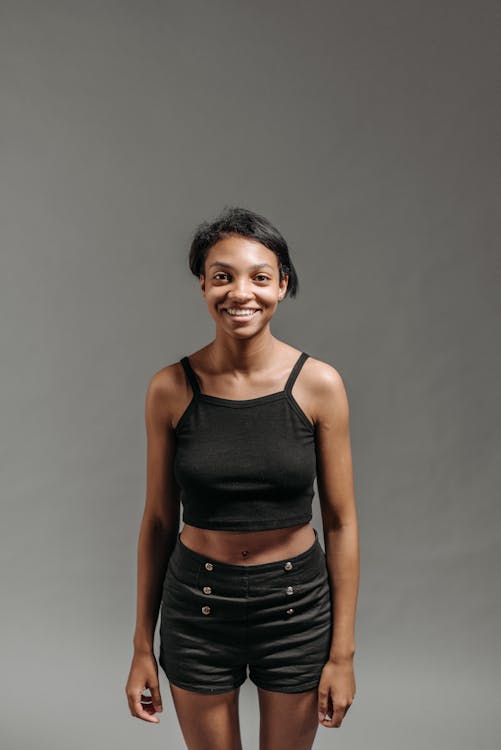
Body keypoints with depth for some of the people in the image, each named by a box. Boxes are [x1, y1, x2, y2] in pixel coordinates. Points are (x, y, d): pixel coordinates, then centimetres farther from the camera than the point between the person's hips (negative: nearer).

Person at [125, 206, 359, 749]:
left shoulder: (319, 384, -11)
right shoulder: (171, 388, -9)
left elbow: (341, 522, -5)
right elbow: (158, 521, -1)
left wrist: (342, 653, -4)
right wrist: (142, 647, 3)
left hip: (296, 607, 0)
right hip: (197, 608, 0)